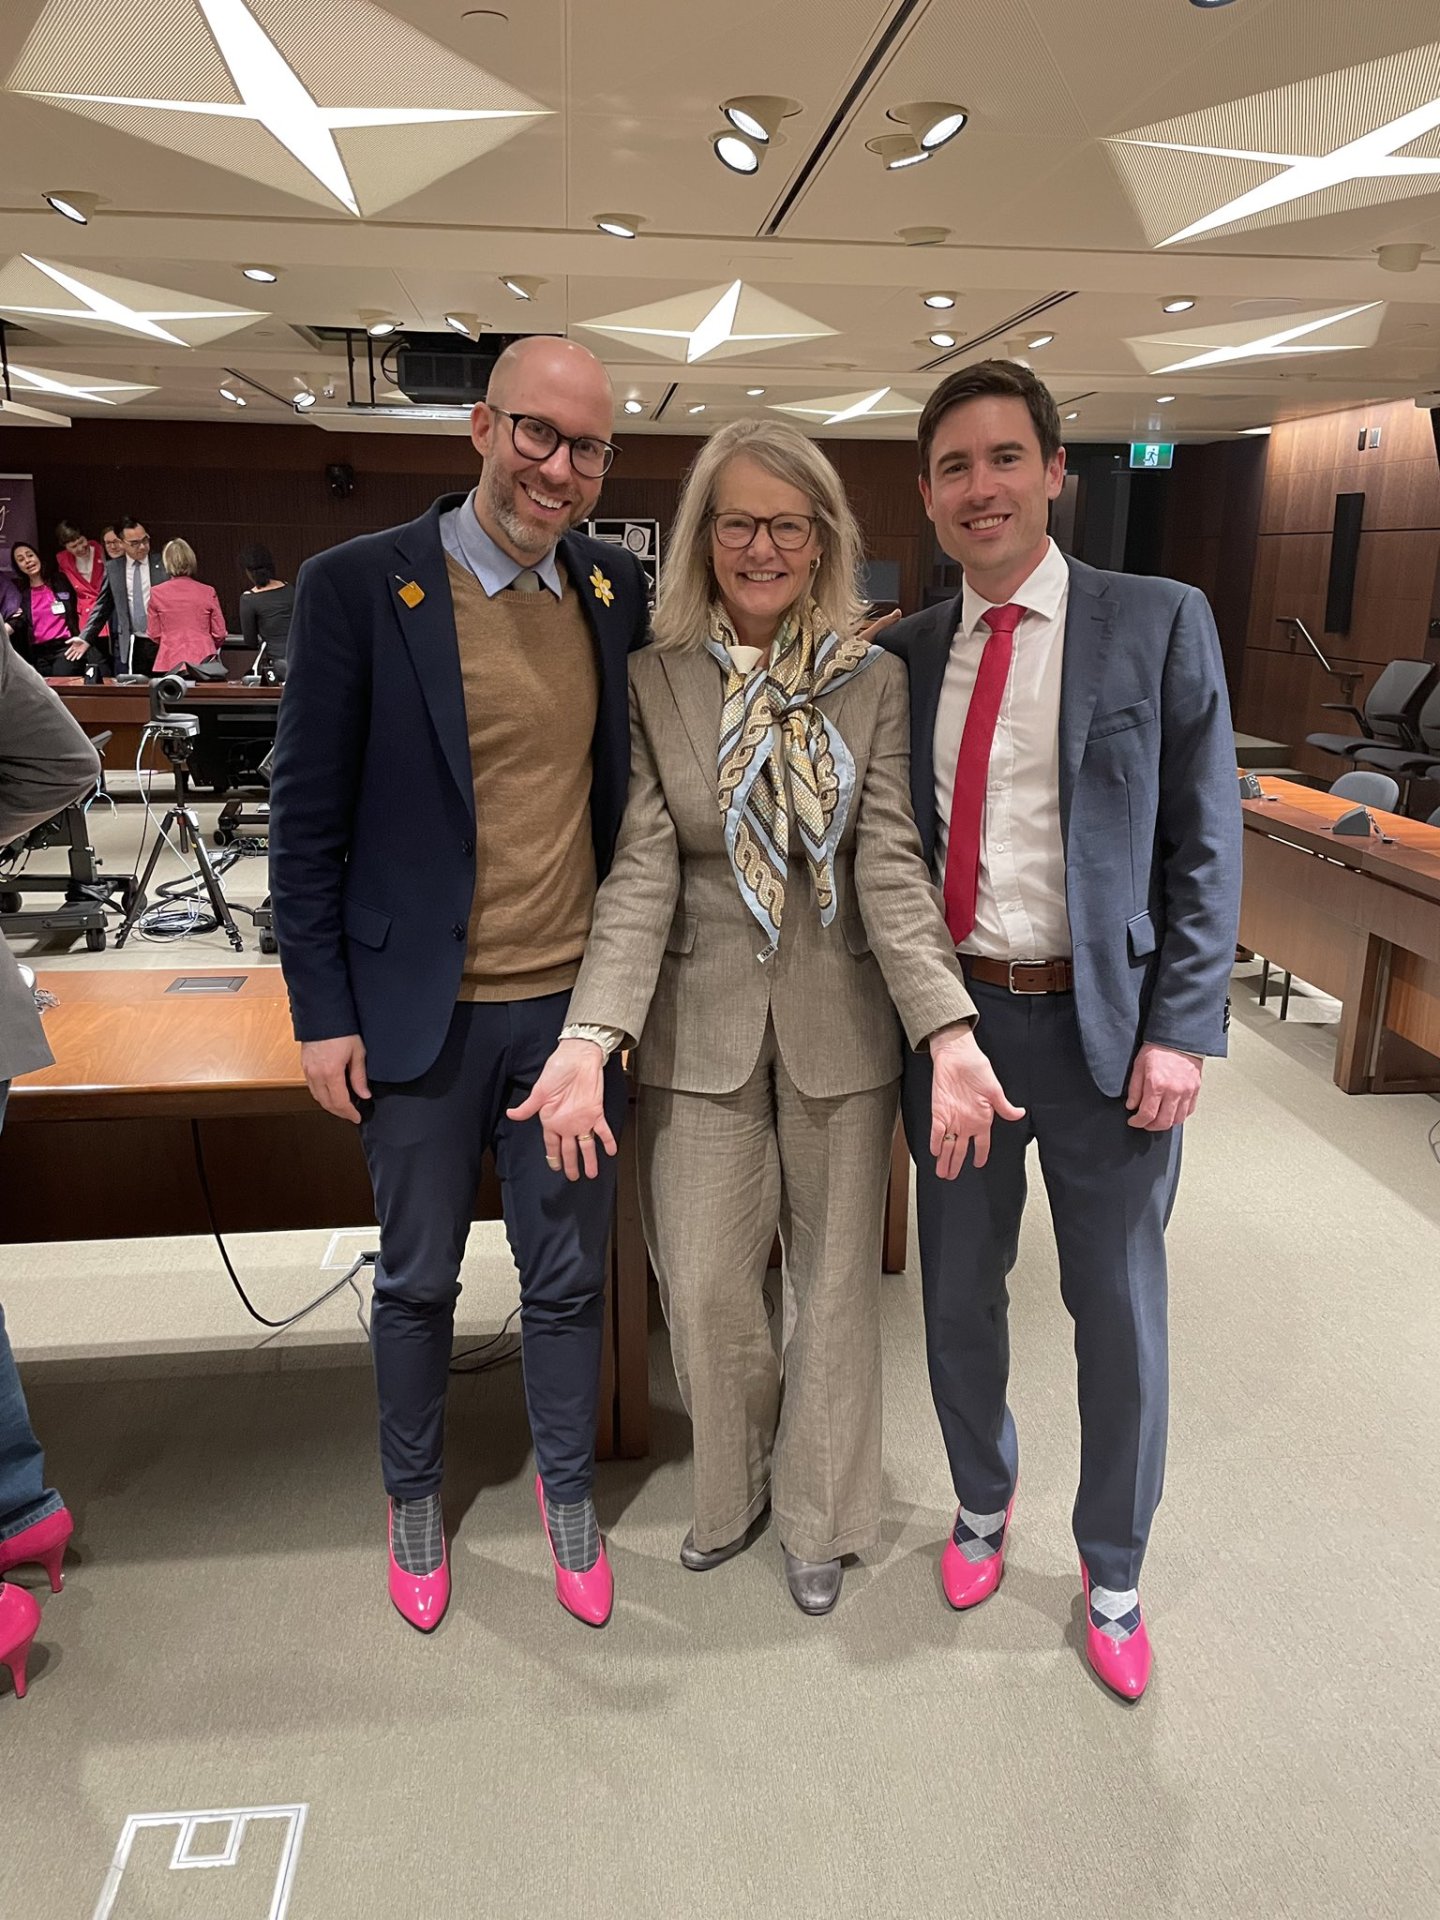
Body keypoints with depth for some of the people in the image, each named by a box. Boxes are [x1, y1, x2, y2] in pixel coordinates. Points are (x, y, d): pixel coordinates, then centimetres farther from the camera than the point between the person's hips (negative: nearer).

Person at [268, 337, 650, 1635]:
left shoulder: (620, 591, 2)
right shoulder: (359, 586, -9)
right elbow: (308, 813, -6)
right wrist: (324, 1012, -6)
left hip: (574, 1004, 3)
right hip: (422, 1014, -2)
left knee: (568, 1276, 16)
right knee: (417, 1280, 16)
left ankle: (566, 1486, 40)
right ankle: (415, 1499, 41)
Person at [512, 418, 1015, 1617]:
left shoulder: (875, 682, -2)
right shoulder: (655, 682, -2)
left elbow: (890, 866, -10)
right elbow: (643, 874, -9)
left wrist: (950, 1033, -24)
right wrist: (588, 1041, -22)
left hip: (841, 1024, 0)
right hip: (703, 1026, 0)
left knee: (835, 1283, 13)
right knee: (705, 1293, 7)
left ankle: (819, 1517, 37)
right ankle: (735, 1492, 38)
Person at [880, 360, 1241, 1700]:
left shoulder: (1159, 625, -4)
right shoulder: (904, 656, 5)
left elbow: (1205, 846, -5)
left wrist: (1181, 1030, -11)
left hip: (1105, 1023, -2)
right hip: (952, 1015, 3)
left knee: (1119, 1312, 10)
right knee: (959, 1290, 16)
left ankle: (1111, 1575, 35)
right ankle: (982, 1501, 44)